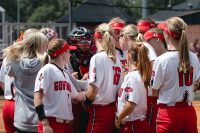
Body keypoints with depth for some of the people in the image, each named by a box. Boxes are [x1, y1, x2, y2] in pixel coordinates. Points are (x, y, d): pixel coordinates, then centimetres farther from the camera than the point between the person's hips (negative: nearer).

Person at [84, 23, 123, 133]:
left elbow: (93, 90, -16)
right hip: (112, 109, 7)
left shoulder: (98, 58, -12)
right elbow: (119, 88, 9)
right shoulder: (116, 59, 7)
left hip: (99, 110, -7)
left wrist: (86, 101, 2)